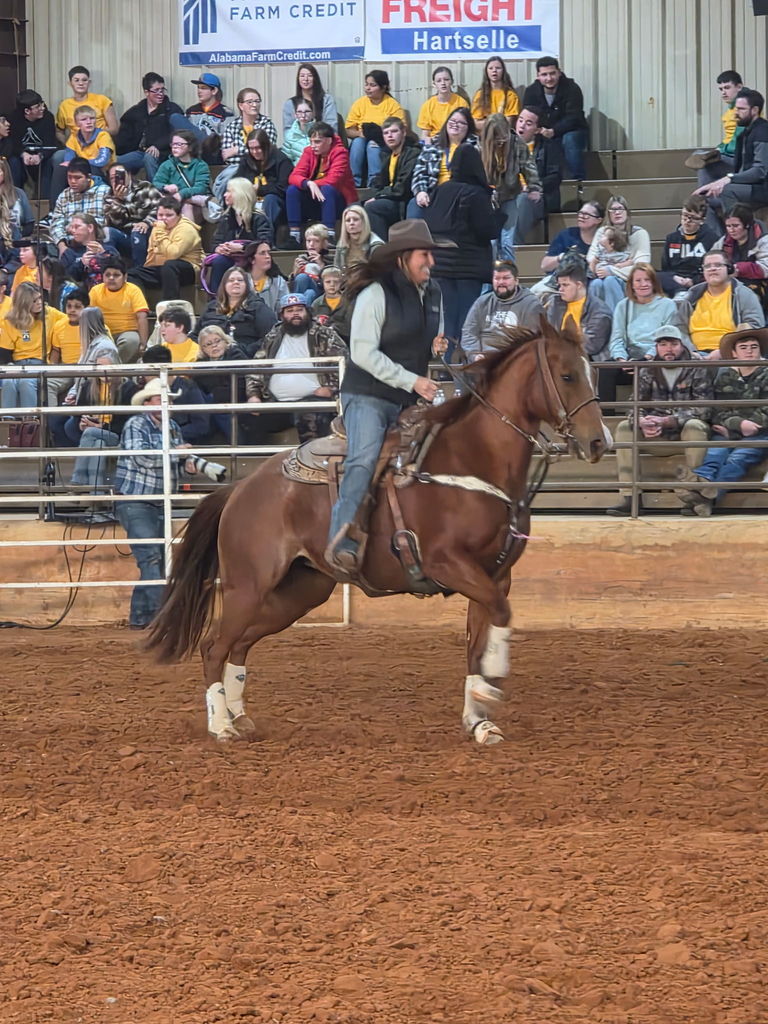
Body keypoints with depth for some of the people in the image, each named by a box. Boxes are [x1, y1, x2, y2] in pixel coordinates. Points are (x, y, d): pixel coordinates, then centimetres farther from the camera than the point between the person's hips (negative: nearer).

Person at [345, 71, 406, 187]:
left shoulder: (393, 105, -2)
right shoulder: (359, 104, 5)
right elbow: (348, 131, 3)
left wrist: (380, 134, -24)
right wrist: (360, 133, -20)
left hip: (384, 144, -2)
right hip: (361, 140, 2)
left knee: (373, 145, -35)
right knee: (358, 141, -31)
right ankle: (355, 182, -36)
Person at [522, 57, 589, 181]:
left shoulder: (572, 89, -14)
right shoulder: (531, 92, -3)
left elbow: (573, 118, -21)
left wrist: (553, 132, -38)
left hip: (571, 132, -3)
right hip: (542, 133, 3)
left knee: (570, 139, -37)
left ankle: (579, 179, -30)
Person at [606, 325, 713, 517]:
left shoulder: (697, 370, -5)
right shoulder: (648, 371, 8)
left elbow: (702, 409, -15)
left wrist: (665, 421, -27)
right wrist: (642, 422, -25)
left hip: (687, 436, -4)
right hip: (656, 437, 4)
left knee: (695, 426, -36)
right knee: (624, 428, -18)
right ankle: (628, 497, -25)